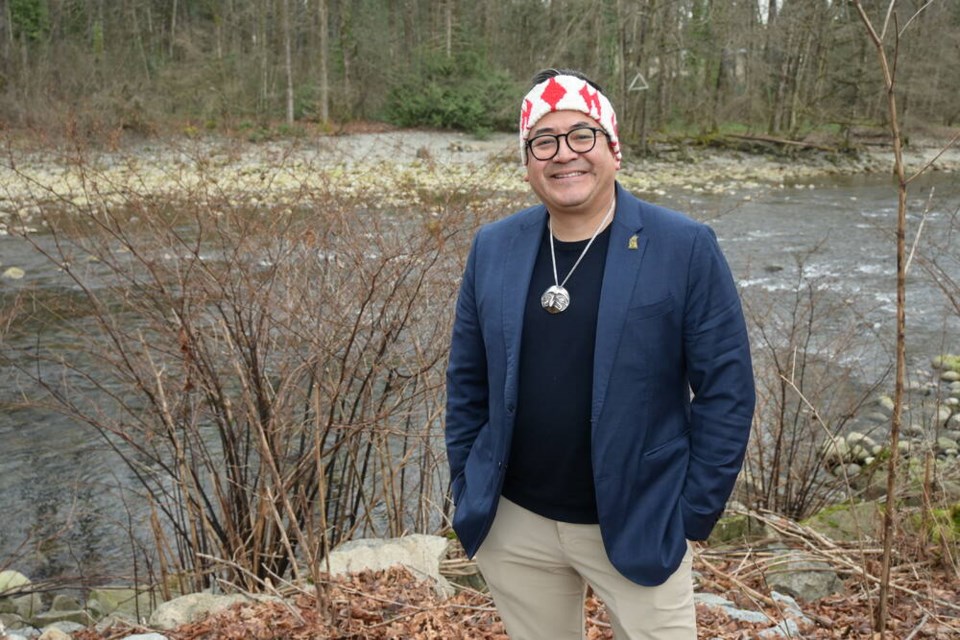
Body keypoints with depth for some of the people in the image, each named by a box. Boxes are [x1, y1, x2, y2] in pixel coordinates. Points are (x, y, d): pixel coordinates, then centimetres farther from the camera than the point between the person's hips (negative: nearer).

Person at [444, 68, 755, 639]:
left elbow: (726, 389, -8)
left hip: (638, 526, -3)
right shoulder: (493, 249, 1)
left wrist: (693, 516, -8)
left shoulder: (686, 248, -10)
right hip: (513, 526, 3)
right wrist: (468, 495, 5)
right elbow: (468, 383, 7)